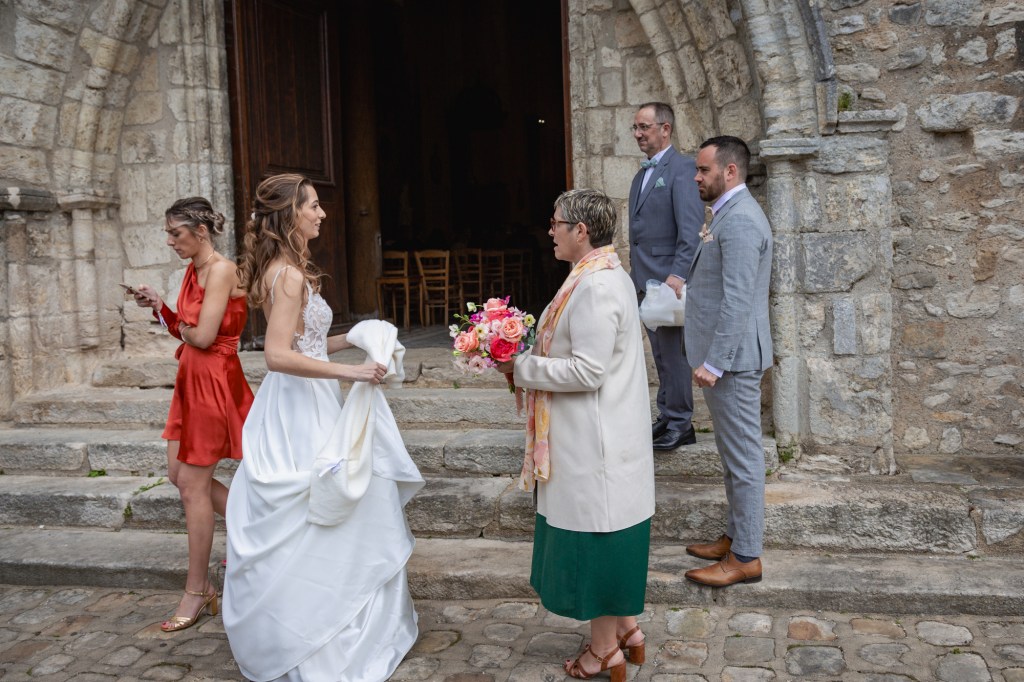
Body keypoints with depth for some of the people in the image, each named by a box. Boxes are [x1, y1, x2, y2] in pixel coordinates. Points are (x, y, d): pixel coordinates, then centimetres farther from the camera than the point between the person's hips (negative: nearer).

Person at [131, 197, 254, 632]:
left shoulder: (221, 270, -16)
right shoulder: (194, 271, 11)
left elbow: (203, 336, -21)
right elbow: (184, 330, 15)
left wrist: (179, 326, -2)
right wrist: (159, 308, 1)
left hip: (214, 382, -9)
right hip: (192, 380, 9)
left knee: (193, 484, -2)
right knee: (179, 474, 15)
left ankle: (197, 592, 10)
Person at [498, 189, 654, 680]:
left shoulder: (595, 288, -23)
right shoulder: (607, 275, 10)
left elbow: (587, 370, -26)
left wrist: (523, 368, -16)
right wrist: (530, 357, 7)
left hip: (594, 442, -10)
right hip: (602, 434, 10)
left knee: (595, 536, 4)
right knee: (606, 536, 20)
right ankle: (624, 627, 34)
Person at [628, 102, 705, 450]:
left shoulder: (681, 168, -9)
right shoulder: (642, 175, 18)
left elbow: (691, 228, -18)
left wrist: (678, 274, -24)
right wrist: (635, 274, 16)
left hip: (668, 278, -8)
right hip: (645, 279, 9)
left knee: (672, 352, -2)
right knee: (660, 353, 14)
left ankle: (680, 424, 7)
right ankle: (666, 418, 23)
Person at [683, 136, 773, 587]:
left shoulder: (739, 220, -18)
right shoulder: (729, 214, 16)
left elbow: (737, 301, -24)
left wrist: (714, 363, -23)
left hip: (731, 359, -11)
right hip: (725, 357, 11)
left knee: (742, 457, -2)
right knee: (734, 454, 18)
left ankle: (745, 557, 8)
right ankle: (736, 536, 31)